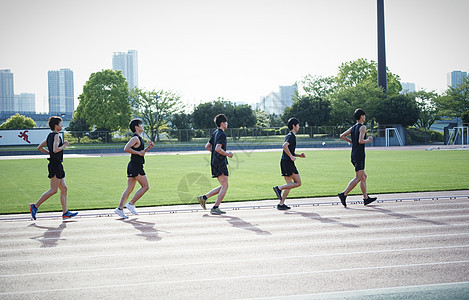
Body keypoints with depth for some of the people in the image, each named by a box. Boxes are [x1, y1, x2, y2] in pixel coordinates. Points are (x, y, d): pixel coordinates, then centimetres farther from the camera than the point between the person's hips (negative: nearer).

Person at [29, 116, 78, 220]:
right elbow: (55, 149, -26)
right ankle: (35, 206, -7)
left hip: (57, 166, 10)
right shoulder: (56, 135, -12)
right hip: (55, 165, -10)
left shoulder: (50, 136, 16)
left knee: (64, 189, 7)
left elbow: (39, 147, 22)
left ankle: (65, 212, 5)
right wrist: (64, 145, -10)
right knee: (53, 190, -10)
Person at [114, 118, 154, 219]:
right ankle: (131, 204, -3)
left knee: (129, 189, 8)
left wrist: (148, 148, 17)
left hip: (133, 166, 10)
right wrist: (138, 153, -19)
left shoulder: (138, 138, 20)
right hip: (136, 166, -10)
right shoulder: (135, 138, -11)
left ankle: (120, 208, 4)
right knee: (145, 186, -5)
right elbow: (126, 148, -23)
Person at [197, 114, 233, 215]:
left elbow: (207, 146, 21)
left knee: (222, 187, 15)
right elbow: (218, 148, -25)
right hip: (220, 163, -9)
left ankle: (204, 197, 10)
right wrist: (227, 154, -12)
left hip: (214, 162, 9)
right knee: (225, 187, -5)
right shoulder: (222, 134, -13)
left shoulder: (215, 133, 15)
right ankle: (215, 208, -7)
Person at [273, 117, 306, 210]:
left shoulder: (289, 136, 22)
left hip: (284, 162, 10)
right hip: (288, 162, -10)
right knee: (298, 183, -7)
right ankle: (279, 188, -12)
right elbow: (284, 146, -26)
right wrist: (291, 157, -22)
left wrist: (299, 155, 20)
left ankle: (281, 204, 4)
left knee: (290, 184, 9)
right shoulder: (291, 136, -8)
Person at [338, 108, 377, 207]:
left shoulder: (352, 128, 13)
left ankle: (366, 198, 16)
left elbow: (342, 135, 10)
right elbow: (361, 141, -22)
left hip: (353, 155, 9)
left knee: (364, 176, 14)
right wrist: (368, 140, -4)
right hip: (359, 155, -9)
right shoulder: (362, 127, -10)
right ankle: (344, 194, -20)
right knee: (358, 178, -10)